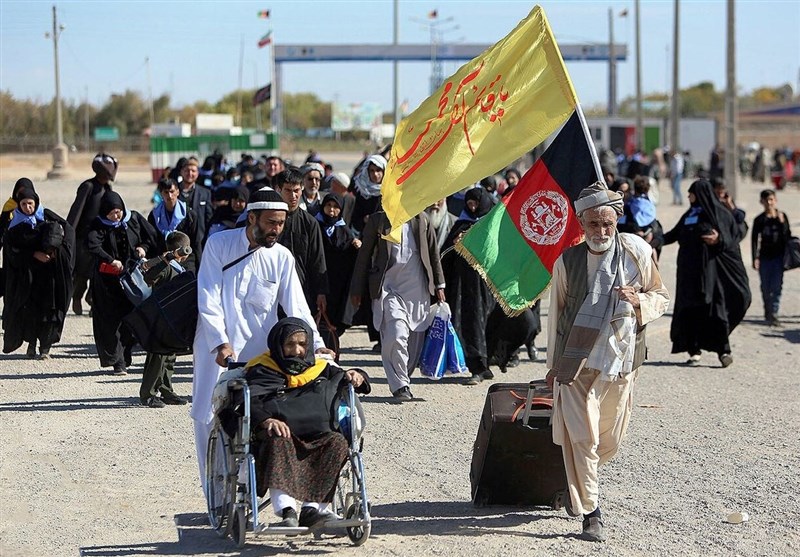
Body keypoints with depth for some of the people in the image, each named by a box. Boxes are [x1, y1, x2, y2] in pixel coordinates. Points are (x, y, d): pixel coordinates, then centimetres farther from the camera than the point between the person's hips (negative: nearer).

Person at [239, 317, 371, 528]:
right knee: (279, 442, -38)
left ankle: (312, 507, -35)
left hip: (315, 437, 3)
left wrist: (355, 376, 6)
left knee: (337, 442, -28)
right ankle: (286, 510, -48)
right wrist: (266, 420, -25)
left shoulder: (319, 368, 27)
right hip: (280, 434, -3)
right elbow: (251, 401, -4)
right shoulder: (262, 370, 13)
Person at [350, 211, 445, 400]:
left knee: (415, 339, 4)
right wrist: (357, 290, 5)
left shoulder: (421, 220, 10)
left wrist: (439, 285, 14)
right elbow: (364, 255, 7)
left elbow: (433, 253, 17)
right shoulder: (377, 221, 4)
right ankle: (400, 386, -9)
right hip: (388, 288, -3)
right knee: (396, 335, -17)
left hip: (417, 289, 3)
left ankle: (403, 380, 19)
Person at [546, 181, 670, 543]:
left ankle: (577, 483, 41)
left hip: (621, 361, 2)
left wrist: (639, 301, -15)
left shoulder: (637, 252, -2)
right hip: (576, 363, -2)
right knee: (581, 438, -8)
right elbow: (556, 314, 8)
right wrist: (553, 364, 12)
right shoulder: (567, 261, -2)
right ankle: (590, 514, 0)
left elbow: (661, 298, 8)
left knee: (610, 441, 13)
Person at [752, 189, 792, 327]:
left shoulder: (782, 216, 5)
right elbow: (754, 240, 0)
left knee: (777, 286, -8)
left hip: (779, 257, 0)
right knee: (766, 287, 6)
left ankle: (773, 314, -8)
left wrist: (782, 222, -11)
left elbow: (787, 236, 4)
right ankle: (768, 313, 20)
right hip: (765, 257, 0)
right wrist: (755, 258, -6)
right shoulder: (759, 220, 1)